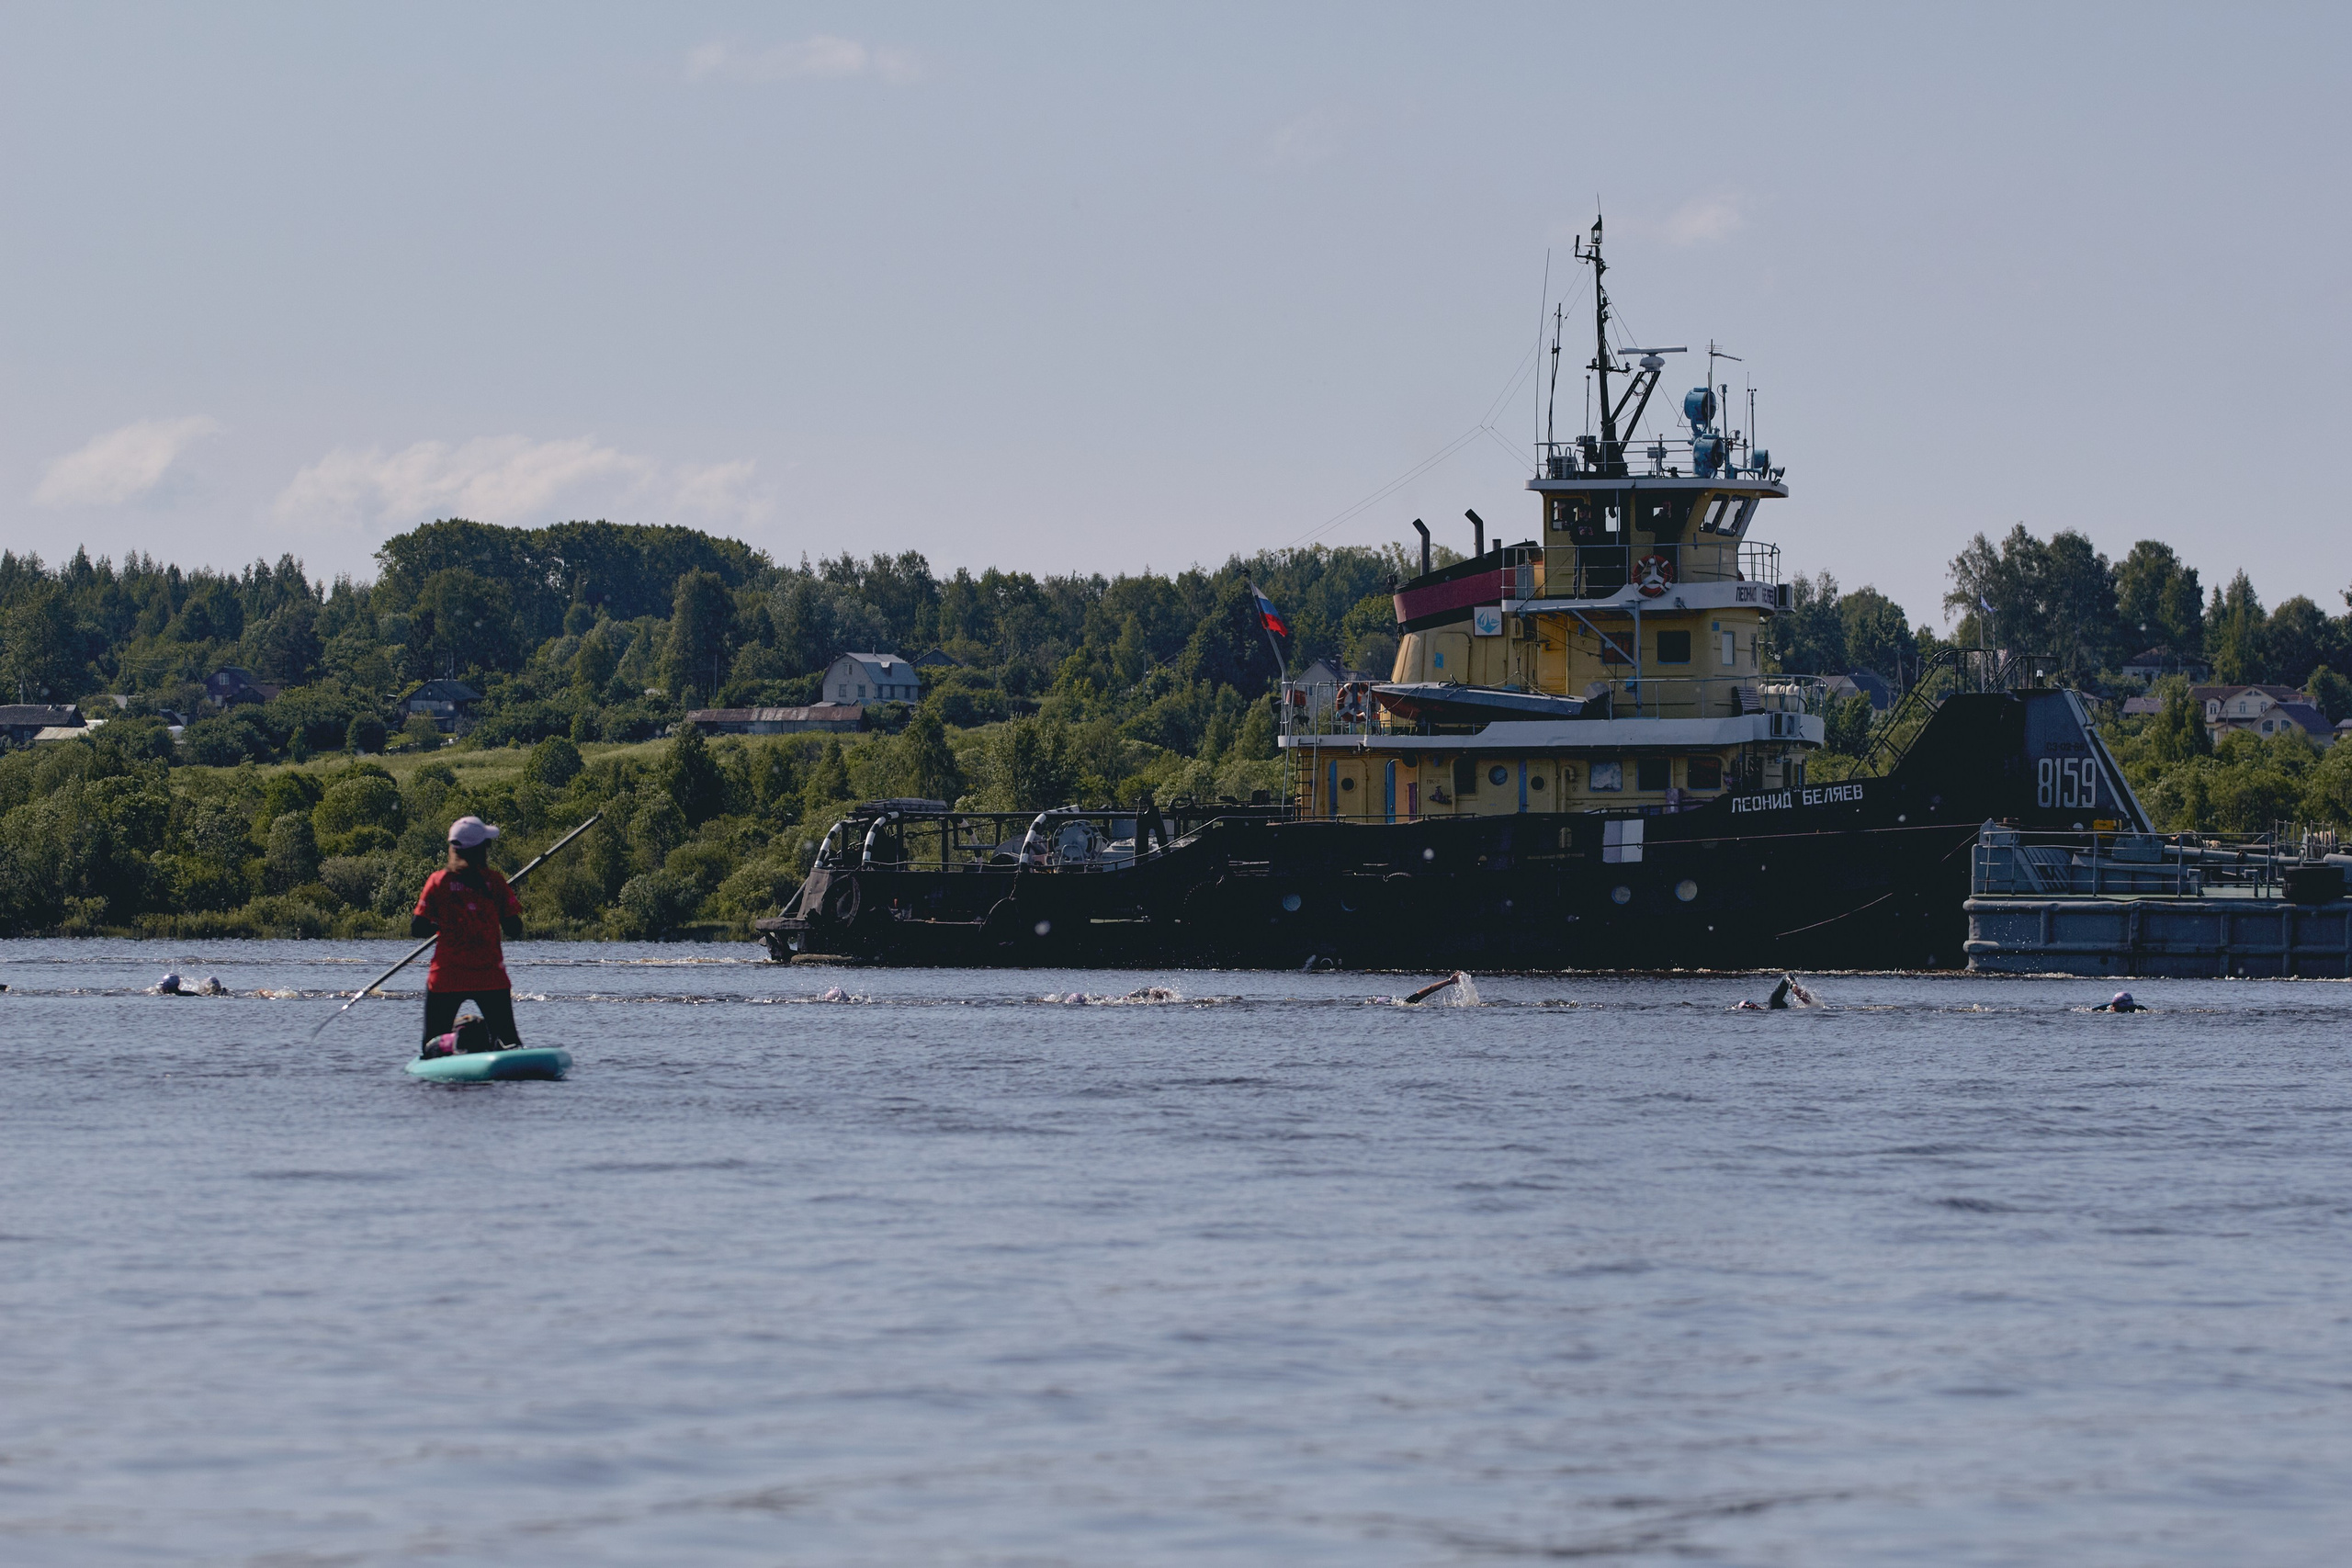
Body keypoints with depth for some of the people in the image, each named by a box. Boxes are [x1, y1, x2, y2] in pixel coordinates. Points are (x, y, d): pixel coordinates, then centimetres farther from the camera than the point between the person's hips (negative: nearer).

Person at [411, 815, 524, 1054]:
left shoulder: (438, 881, -2)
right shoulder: (494, 881, -2)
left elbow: (417, 929, -3)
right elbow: (514, 929, -2)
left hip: (445, 979, 0)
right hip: (491, 979, 0)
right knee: (509, 1043, 10)